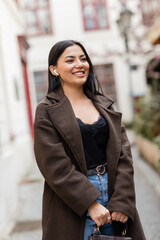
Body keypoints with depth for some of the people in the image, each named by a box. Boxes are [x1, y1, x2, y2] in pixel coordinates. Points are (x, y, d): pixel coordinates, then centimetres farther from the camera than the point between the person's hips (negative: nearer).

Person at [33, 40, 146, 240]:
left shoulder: (103, 104, 8)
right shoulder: (47, 111, -5)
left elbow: (123, 153, 1)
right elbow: (55, 165, -13)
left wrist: (122, 201, -9)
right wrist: (91, 203, -17)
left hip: (112, 192, 4)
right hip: (73, 204, -4)